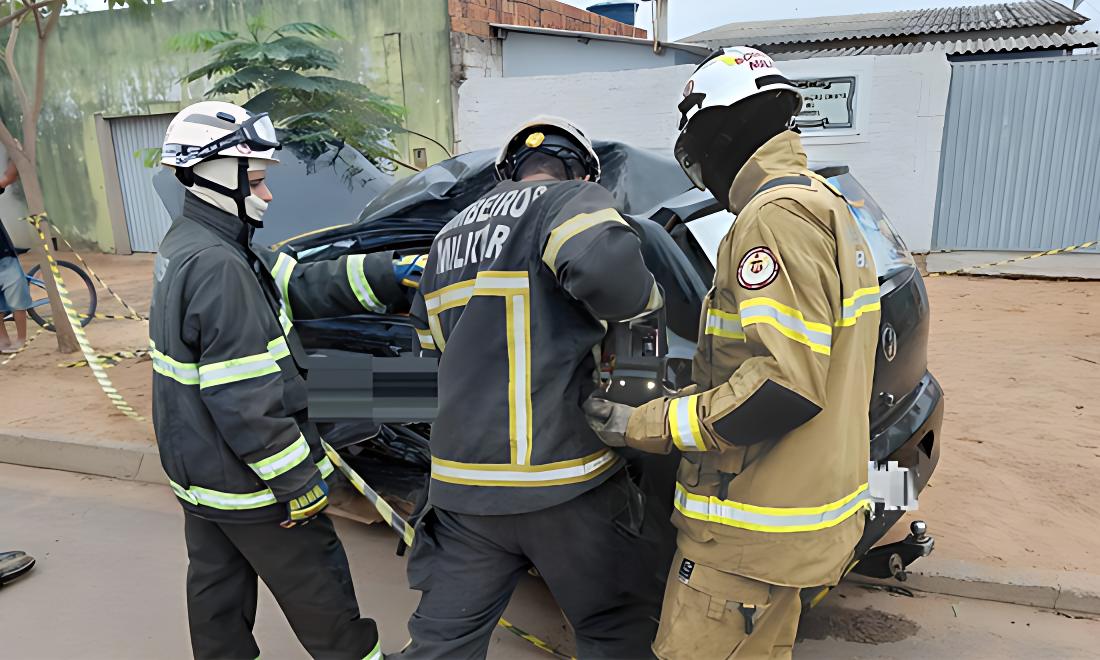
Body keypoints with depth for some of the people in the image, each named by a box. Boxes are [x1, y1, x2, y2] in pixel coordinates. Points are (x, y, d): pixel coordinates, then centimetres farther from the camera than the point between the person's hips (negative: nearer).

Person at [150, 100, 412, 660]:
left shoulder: (188, 243, 4)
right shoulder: (219, 268, -27)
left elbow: (302, 286, -1)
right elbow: (244, 403, -29)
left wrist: (395, 273, -8)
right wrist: (301, 483, -20)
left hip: (197, 467, 10)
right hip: (245, 481, -9)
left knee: (216, 584, 24)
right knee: (318, 589, 10)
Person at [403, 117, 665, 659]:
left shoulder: (450, 235, 18)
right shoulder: (574, 197, -4)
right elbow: (602, 260, -27)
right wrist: (643, 301, -6)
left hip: (461, 480, 6)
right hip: (560, 478, -6)